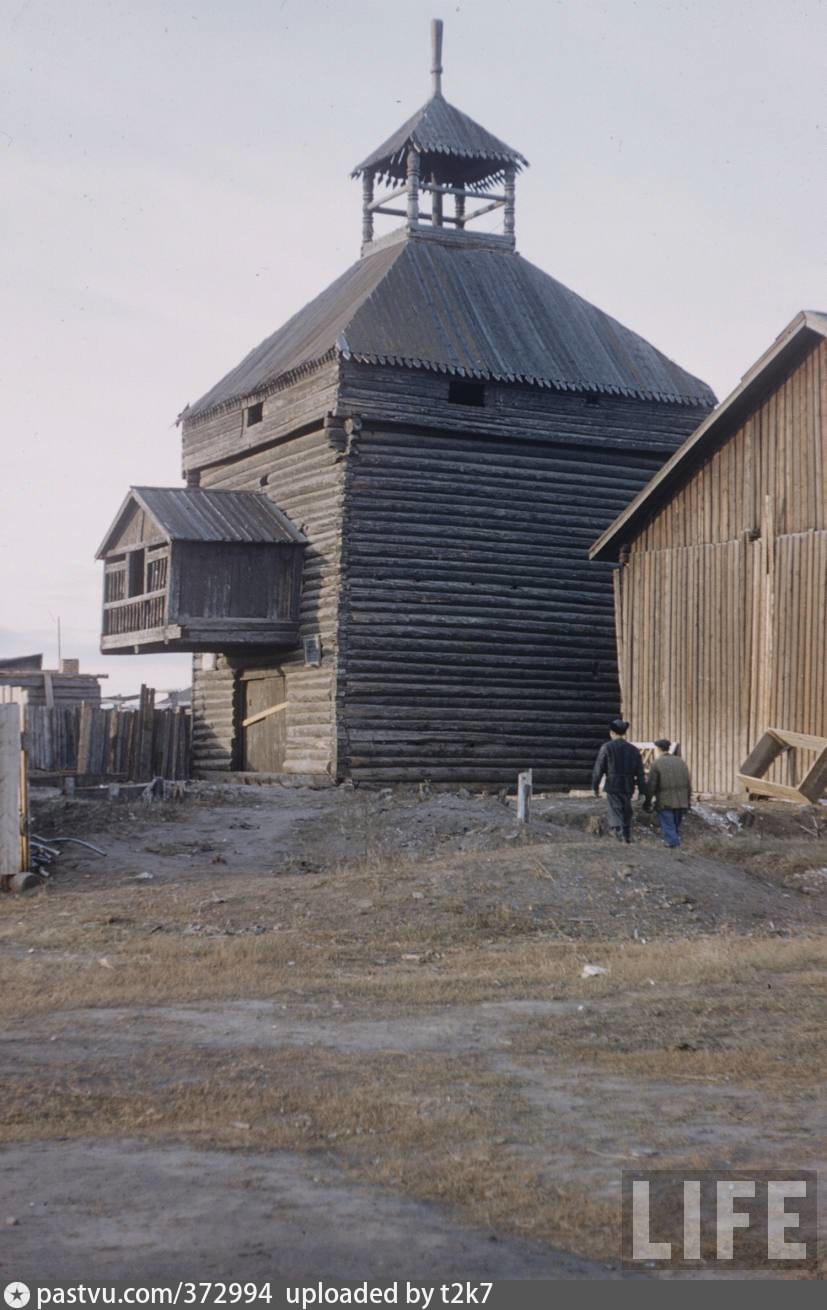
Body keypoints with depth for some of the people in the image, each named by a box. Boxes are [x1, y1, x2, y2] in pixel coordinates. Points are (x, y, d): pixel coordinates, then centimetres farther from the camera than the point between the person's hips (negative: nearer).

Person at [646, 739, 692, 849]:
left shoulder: (656, 764, -5)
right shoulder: (680, 761, 11)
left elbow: (651, 786, -9)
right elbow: (688, 783, 11)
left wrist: (648, 803, 0)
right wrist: (687, 801, 16)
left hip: (665, 803, -5)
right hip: (681, 803, 5)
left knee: (668, 829, -2)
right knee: (676, 829, 15)